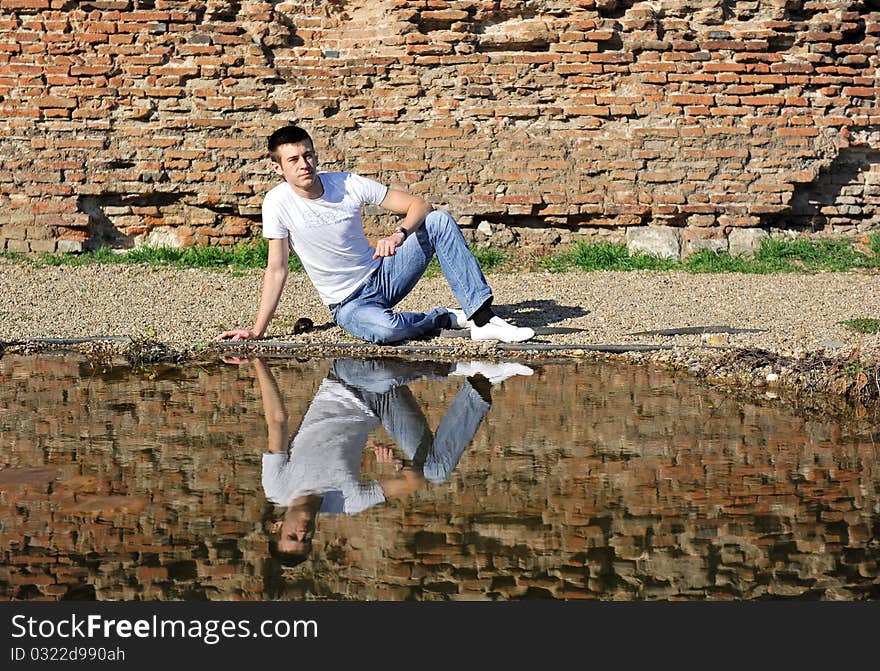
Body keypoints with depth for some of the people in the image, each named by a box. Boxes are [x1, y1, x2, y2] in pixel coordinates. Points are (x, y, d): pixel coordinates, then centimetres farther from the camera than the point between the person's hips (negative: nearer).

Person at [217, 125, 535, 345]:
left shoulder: (349, 185, -7)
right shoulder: (277, 203, -11)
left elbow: (421, 205, -5)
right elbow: (276, 269, -6)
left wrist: (400, 235, -27)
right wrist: (256, 331, -11)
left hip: (384, 275, 4)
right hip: (348, 304, -3)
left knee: (440, 221, -18)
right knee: (386, 329, -40)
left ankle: (483, 318, -23)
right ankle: (449, 318, -8)